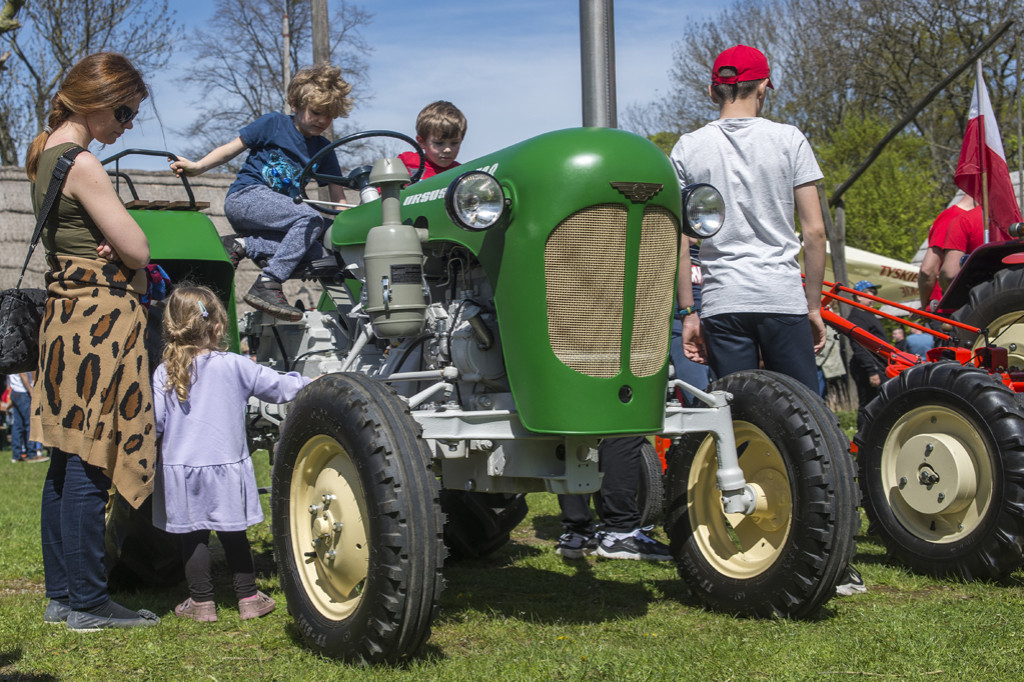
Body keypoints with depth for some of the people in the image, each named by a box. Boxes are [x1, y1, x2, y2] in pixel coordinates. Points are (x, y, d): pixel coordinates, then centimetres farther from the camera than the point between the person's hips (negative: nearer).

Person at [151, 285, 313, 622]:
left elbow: (155, 421, -6)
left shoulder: (163, 374, -5)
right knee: (233, 534, 11)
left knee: (193, 537, 9)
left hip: (180, 466, 1)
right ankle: (249, 598, 18)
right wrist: (306, 384, 17)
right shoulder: (234, 366, -7)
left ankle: (202, 602, 13)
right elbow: (276, 386, 2)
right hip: (226, 466, 0)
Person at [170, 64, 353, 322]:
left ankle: (243, 245, -23)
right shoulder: (274, 124, 2)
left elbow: (338, 198, 12)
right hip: (245, 197, -5)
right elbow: (231, 149, 5)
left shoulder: (323, 149, 14)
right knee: (312, 218, -31)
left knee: (314, 252, -25)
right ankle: (267, 285, -35)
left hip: (280, 213, 5)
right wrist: (197, 167, -9)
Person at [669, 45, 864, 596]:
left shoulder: (689, 148, 6)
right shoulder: (788, 140, 3)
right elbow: (815, 232, 1)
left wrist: (687, 312, 8)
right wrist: (814, 305, 8)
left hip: (722, 303, 1)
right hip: (782, 299, -1)